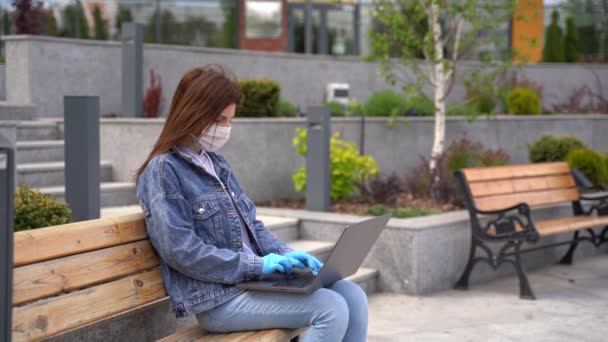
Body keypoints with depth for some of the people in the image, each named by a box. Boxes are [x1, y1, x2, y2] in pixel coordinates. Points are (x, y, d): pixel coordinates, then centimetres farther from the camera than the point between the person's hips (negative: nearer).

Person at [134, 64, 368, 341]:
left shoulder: (216, 163, 17)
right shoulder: (163, 170, -9)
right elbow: (181, 251, -18)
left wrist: (286, 255, 0)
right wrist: (256, 265, -18)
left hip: (254, 279, 8)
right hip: (218, 298, -8)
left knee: (353, 296, -6)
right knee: (332, 309, -22)